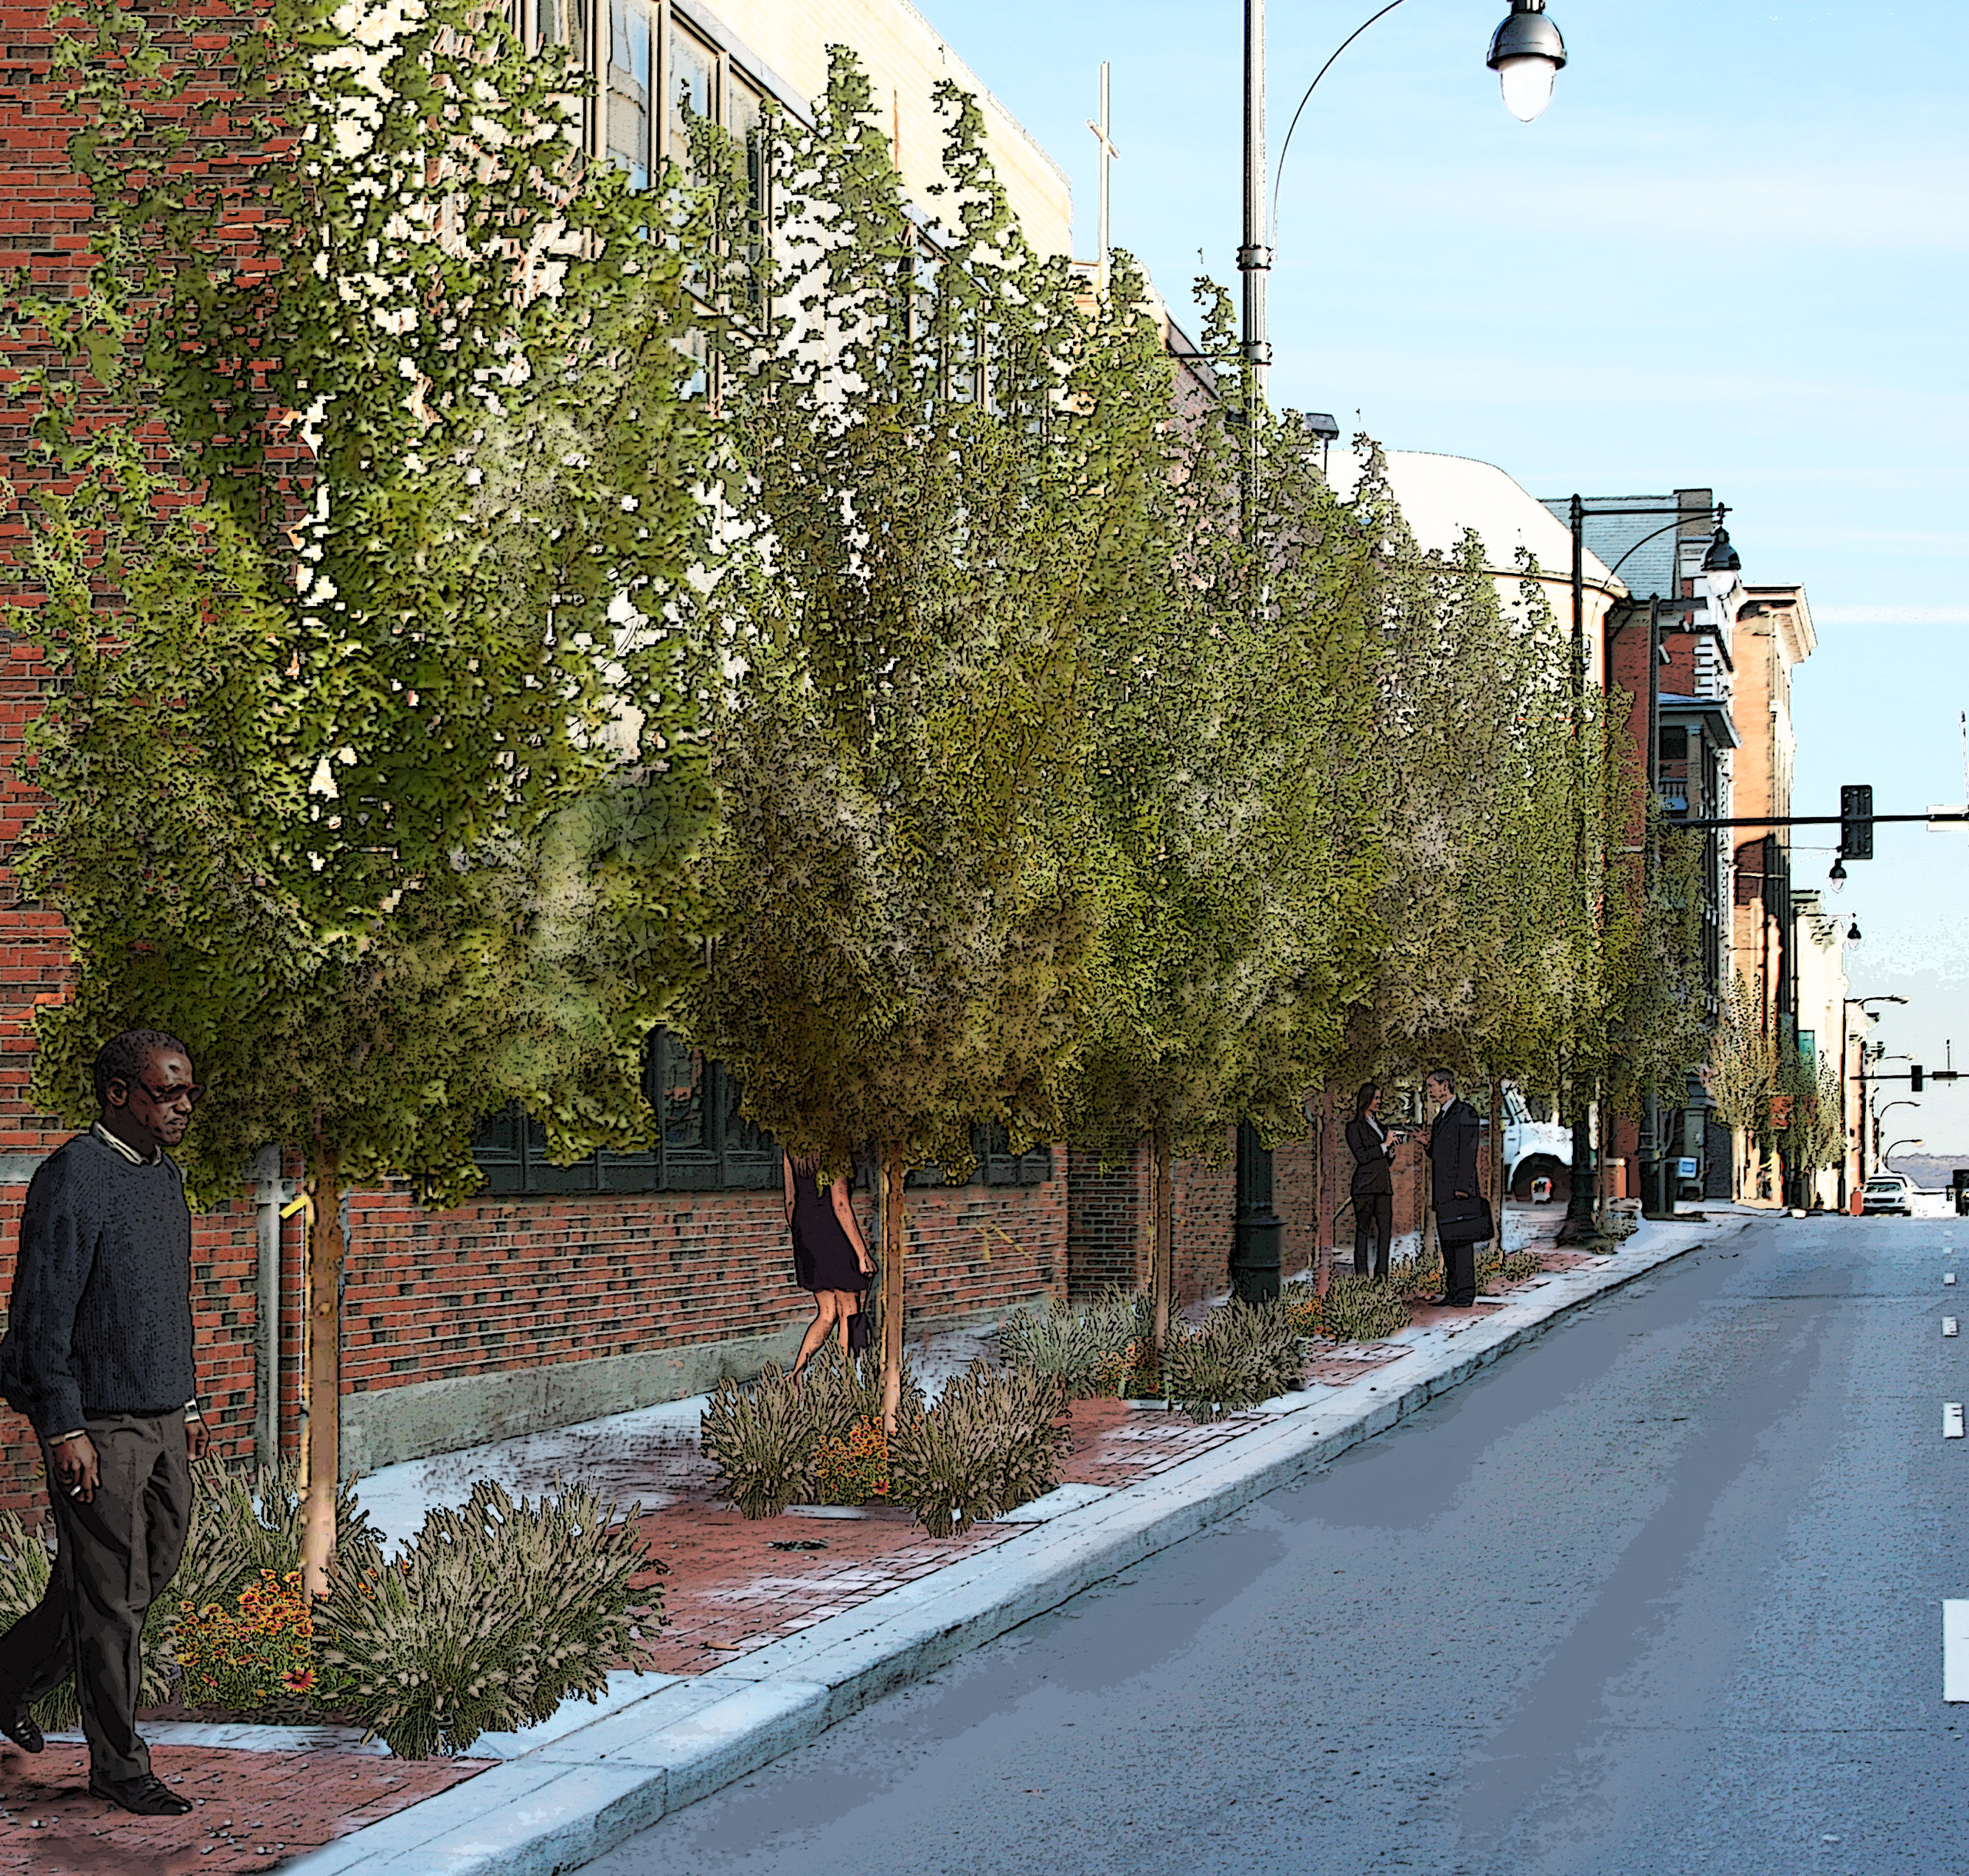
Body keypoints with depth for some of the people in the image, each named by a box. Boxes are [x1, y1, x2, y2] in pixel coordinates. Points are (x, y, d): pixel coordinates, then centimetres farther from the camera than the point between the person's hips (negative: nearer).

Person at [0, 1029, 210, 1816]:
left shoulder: (166, 1175, 13)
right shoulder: (73, 1177, -14)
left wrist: (188, 1405, 21)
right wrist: (66, 1430, -19)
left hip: (161, 1421, 9)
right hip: (98, 1425, -8)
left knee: (153, 1569, 14)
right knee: (111, 1592, -1)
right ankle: (118, 1765, 10)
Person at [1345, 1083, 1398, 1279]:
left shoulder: (1380, 1127, 20)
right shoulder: (1354, 1127, -1)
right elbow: (1361, 1156, -11)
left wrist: (1391, 1149, 2)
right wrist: (1385, 1145, -8)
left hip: (1384, 1185, 7)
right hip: (1365, 1185, -6)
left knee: (1385, 1229, 0)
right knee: (1363, 1230, -5)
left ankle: (1381, 1273, 2)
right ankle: (1361, 1274, -4)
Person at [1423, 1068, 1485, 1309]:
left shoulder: (1465, 1112, -7)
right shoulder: (1441, 1116, 21)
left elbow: (1468, 1152, -14)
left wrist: (1462, 1188, -19)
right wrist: (1428, 1144, 7)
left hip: (1459, 1190, -9)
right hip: (1442, 1194, 9)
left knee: (1461, 1243, -9)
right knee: (1446, 1243, 10)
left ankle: (1466, 1296, -8)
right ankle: (1452, 1293, 14)